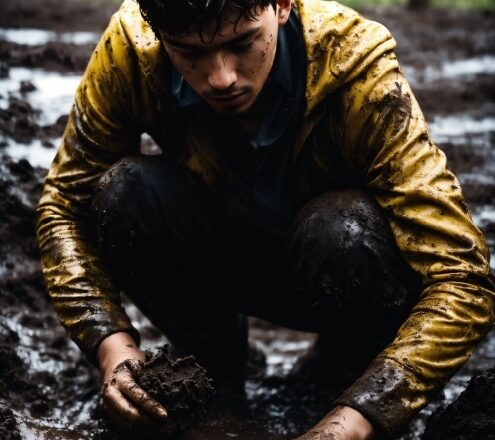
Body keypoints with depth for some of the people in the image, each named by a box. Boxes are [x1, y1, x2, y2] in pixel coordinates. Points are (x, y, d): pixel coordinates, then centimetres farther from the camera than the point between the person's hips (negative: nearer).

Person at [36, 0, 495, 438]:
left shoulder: (355, 67, -32)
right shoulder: (131, 48, -26)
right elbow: (65, 202, -14)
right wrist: (111, 342, -29)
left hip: (334, 266, -2)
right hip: (217, 261, 2)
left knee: (347, 230, -35)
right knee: (124, 193, -27)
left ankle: (358, 372, -2)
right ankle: (209, 360, 0)